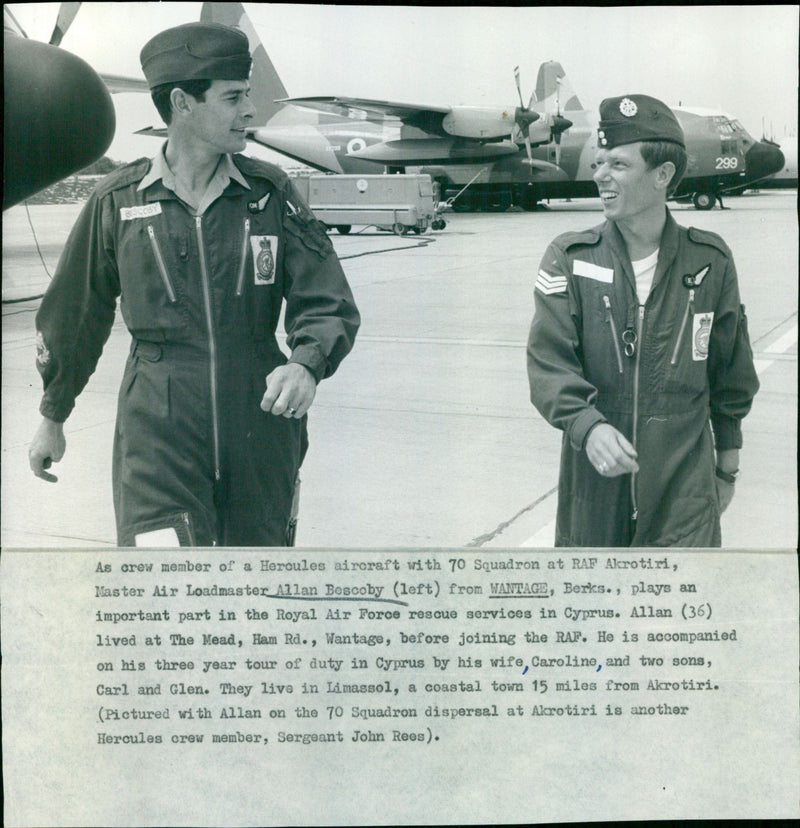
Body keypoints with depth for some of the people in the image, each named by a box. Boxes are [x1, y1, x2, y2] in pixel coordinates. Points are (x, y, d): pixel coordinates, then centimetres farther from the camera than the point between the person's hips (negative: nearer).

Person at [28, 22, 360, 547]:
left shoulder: (271, 194, 3)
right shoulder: (118, 202, 1)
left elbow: (329, 305, 0)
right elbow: (74, 317, 14)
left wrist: (306, 364, -22)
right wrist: (53, 417, 23)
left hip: (261, 434, 2)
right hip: (159, 439, -2)